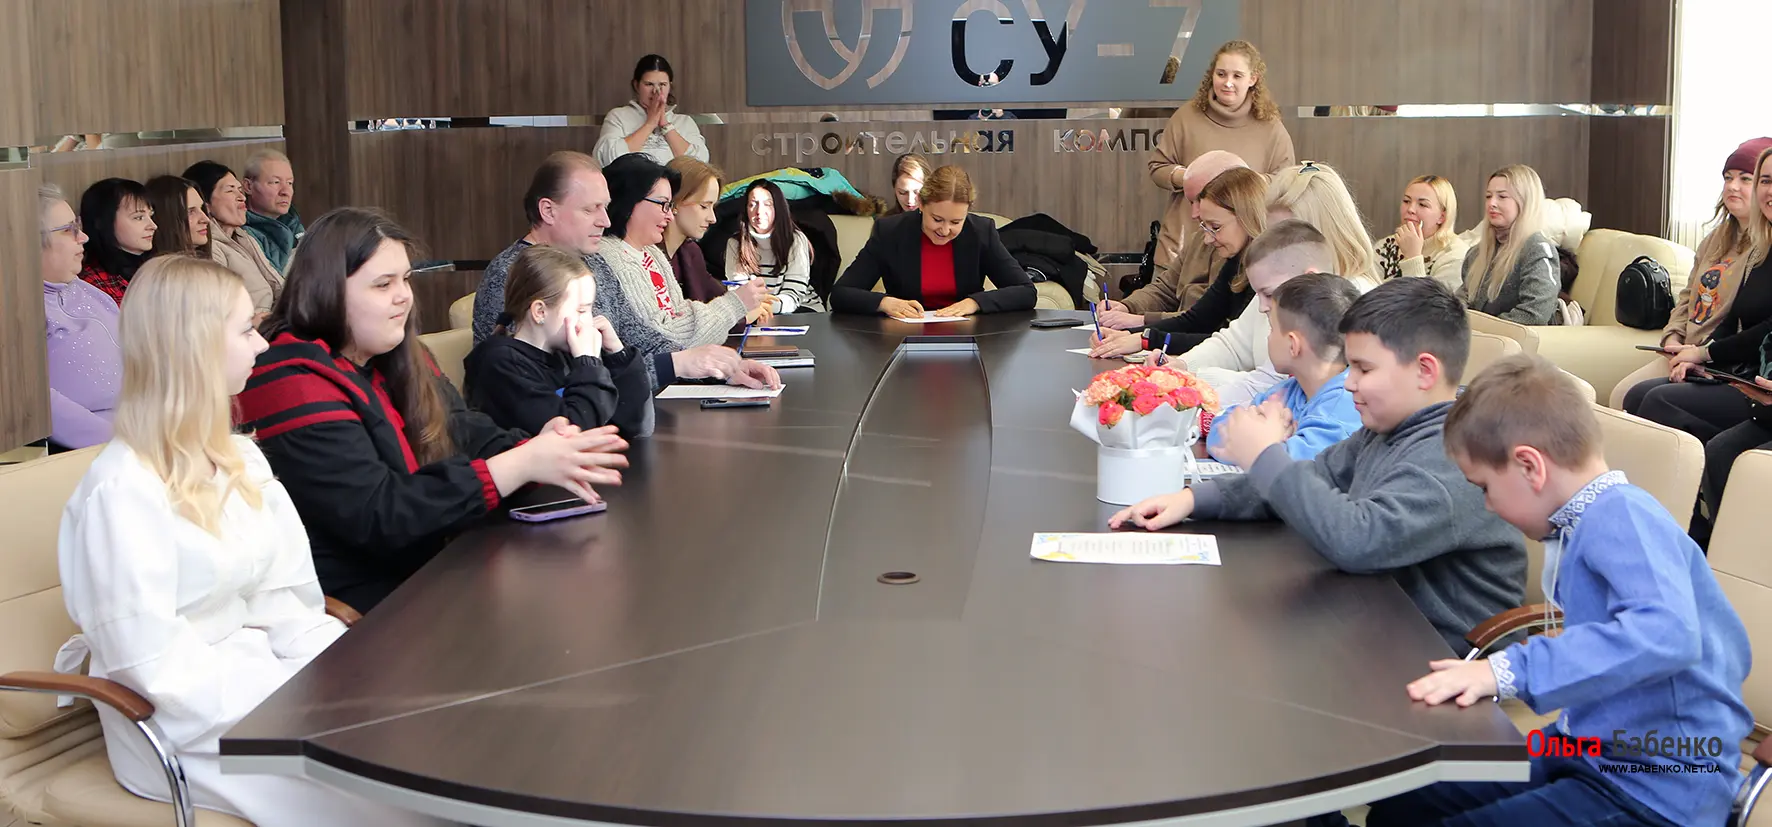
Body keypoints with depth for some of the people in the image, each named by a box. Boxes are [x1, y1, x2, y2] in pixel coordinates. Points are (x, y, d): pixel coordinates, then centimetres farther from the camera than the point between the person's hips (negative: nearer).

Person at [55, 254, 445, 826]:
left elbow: (286, 606, 7)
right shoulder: (122, 488, -16)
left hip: (262, 673, 8)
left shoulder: (241, 460, 10)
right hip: (189, 730, -7)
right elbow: (157, 667, -20)